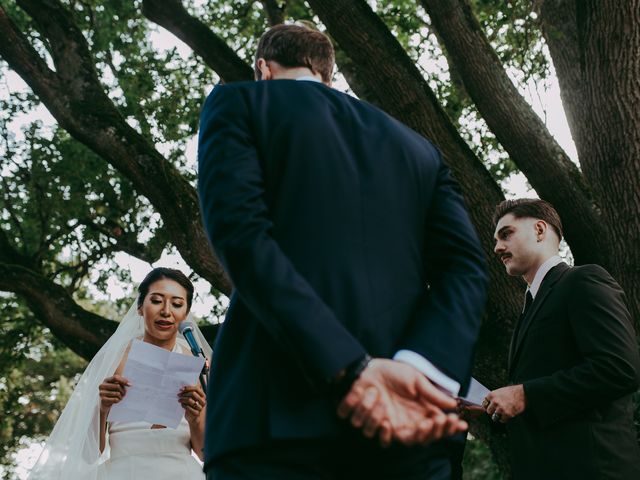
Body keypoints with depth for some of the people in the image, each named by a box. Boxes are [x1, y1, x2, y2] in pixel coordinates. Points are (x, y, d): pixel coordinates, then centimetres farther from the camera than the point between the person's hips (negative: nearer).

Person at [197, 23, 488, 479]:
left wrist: (351, 370, -13)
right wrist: (420, 369, -9)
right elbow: (464, 266, 6)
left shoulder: (239, 102, 12)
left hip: (280, 412, -3)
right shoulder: (418, 147, 23)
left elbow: (242, 234, -7)